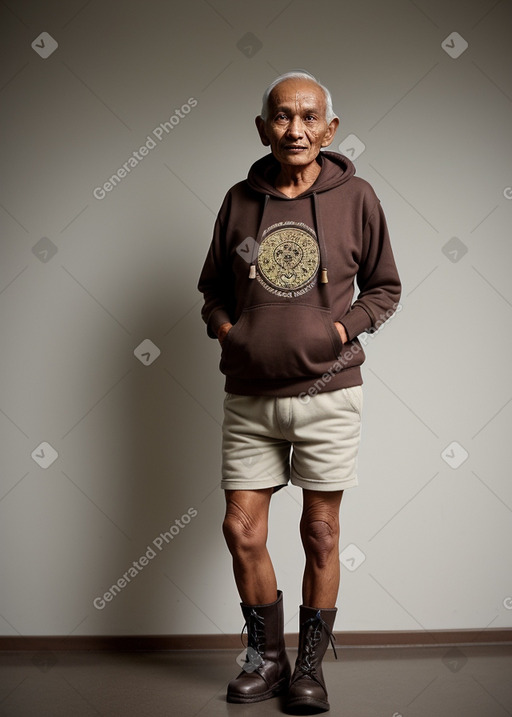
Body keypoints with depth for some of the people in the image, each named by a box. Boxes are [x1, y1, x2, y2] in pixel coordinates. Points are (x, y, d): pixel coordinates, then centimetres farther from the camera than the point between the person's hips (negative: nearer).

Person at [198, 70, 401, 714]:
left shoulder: (355, 198, 0)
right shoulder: (239, 200, 5)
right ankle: (266, 658, 26)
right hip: (249, 395, 2)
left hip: (326, 391, -2)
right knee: (241, 530, 5)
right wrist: (224, 328, -1)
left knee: (321, 533, 6)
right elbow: (212, 286, 17)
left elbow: (385, 287, 9)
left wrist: (345, 328, -7)